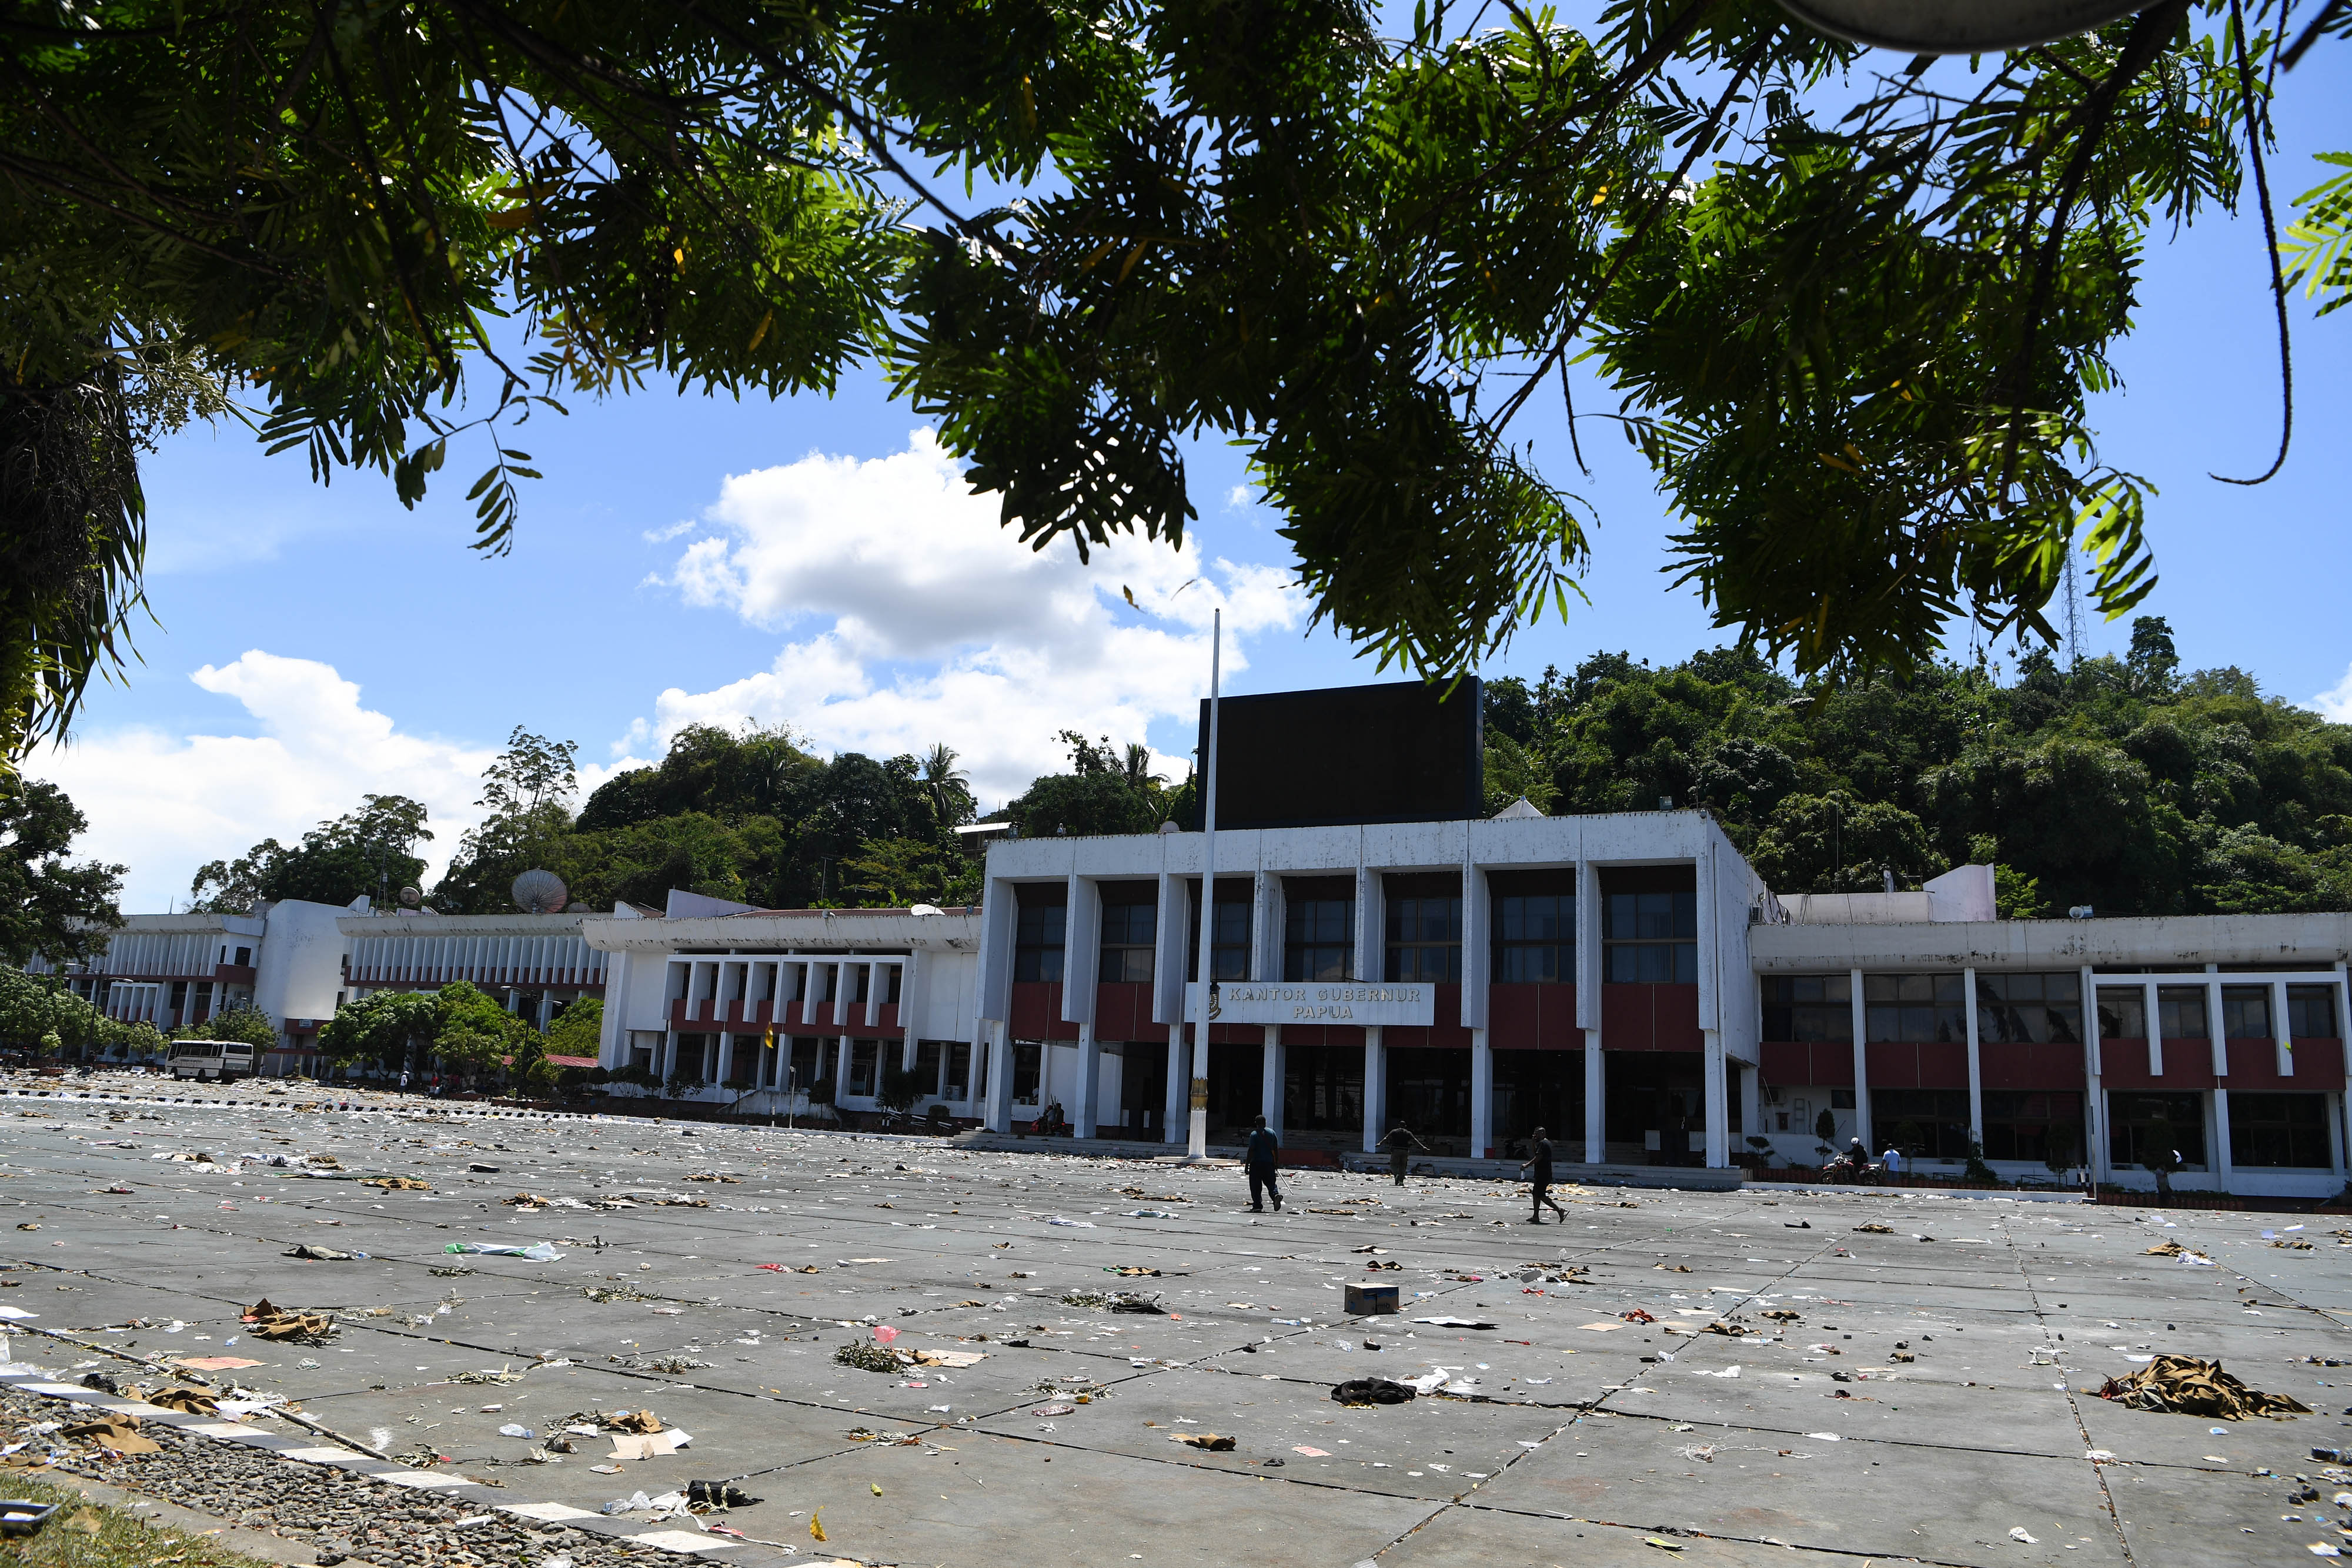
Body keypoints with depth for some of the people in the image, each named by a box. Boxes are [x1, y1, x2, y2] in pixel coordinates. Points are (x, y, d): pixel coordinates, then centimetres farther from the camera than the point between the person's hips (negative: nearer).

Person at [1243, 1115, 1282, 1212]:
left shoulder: (1254, 1134, -6)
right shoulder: (1272, 1132, 8)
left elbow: (1251, 1150, -11)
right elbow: (1276, 1149, 9)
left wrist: (1247, 1164, -7)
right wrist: (1276, 1162, 18)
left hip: (1256, 1162, -4)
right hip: (1269, 1162, 4)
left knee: (1255, 1186, 3)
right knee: (1270, 1183, 11)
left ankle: (1257, 1206, 1)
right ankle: (1276, 1194, -17)